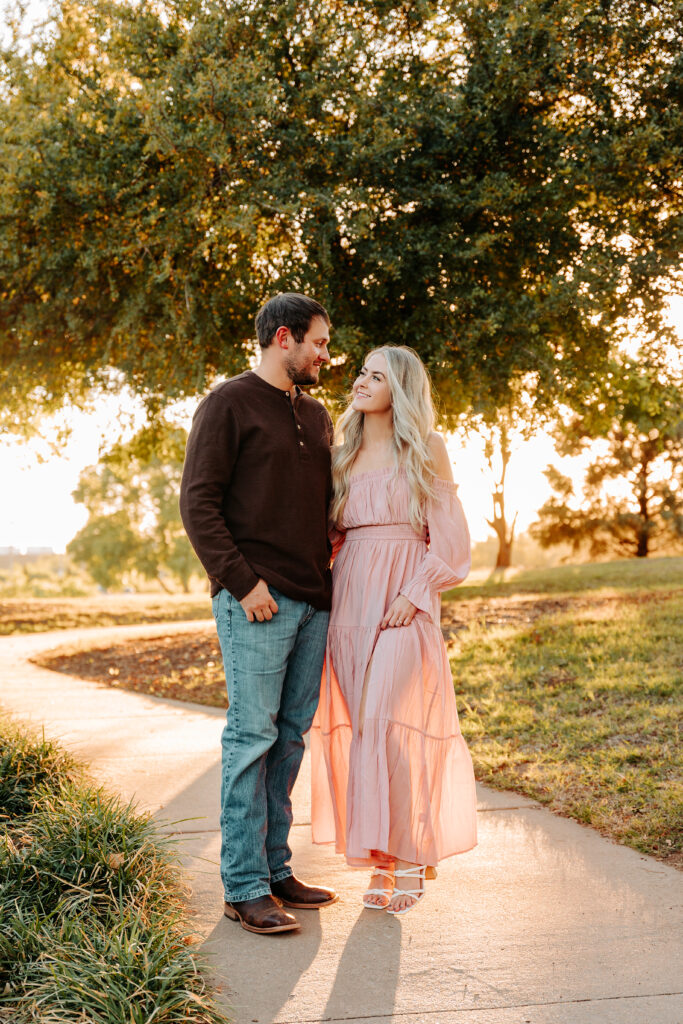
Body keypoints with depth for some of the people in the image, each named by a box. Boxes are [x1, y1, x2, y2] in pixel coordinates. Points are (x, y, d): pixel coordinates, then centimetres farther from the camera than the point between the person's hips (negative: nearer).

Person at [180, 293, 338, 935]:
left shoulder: (317, 417, 20)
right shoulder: (229, 404, -2)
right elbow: (198, 503, -9)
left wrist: (329, 576, 12)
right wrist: (242, 582, -15)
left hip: (313, 603, 7)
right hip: (258, 602, -7)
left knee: (290, 738, 9)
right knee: (252, 737, -6)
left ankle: (276, 868, 17)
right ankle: (245, 888, -1)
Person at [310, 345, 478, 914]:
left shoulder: (425, 450, 3)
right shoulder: (343, 455, 16)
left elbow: (448, 536, -1)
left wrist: (414, 593, -12)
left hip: (404, 603, -5)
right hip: (349, 600, 5)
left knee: (391, 726, -13)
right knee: (359, 729, 3)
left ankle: (409, 860, -4)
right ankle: (383, 860, 12)